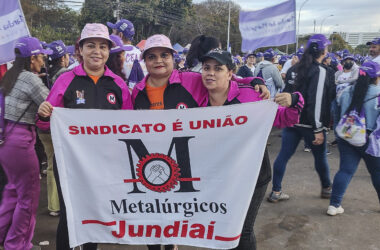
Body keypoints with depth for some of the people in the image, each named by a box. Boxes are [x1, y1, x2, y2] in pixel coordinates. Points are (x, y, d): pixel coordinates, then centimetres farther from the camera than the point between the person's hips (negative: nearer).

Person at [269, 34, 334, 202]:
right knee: (320, 156, 14)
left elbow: (286, 93, 15)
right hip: (309, 124, -6)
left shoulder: (294, 69, 8)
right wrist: (318, 129, -18)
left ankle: (276, 192, 8)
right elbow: (316, 102, -20)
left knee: (283, 155, 5)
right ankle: (327, 189, 33)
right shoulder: (320, 71, -13)